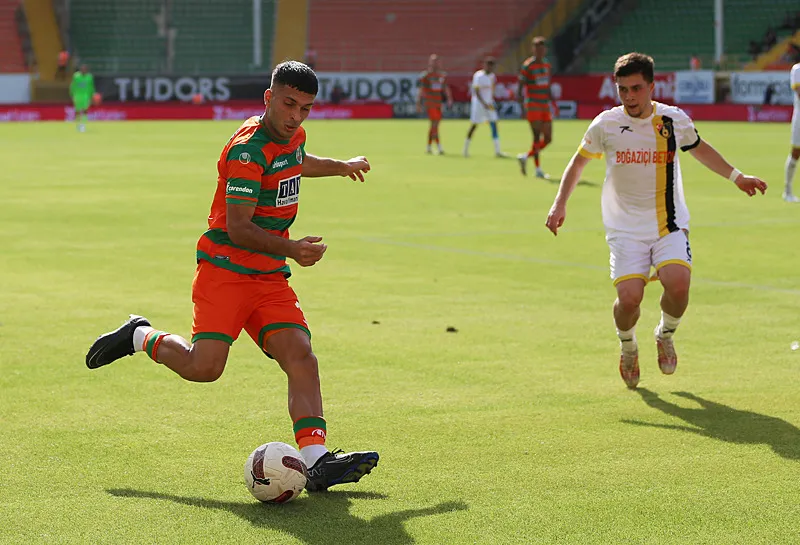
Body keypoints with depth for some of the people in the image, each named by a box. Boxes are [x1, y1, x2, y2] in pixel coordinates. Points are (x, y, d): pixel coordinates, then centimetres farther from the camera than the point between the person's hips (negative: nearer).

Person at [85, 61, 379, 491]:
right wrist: (289, 249, -34)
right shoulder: (248, 149, -18)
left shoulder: (293, 136, 11)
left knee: (301, 358, -11)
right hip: (225, 267, -7)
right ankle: (139, 337, 12)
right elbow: (238, 228, -22)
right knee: (205, 366, -17)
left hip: (271, 277, 7)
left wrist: (341, 166, 52)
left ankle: (316, 460, -19)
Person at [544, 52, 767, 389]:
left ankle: (665, 335, 10)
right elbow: (579, 162, 12)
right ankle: (627, 347, 17)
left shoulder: (674, 120, -3)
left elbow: (700, 149, 19)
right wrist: (560, 204, 3)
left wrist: (735, 176, 13)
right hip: (625, 228, -1)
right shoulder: (606, 125, -6)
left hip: (669, 225, 1)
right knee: (629, 298, -18)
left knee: (678, 285, -24)